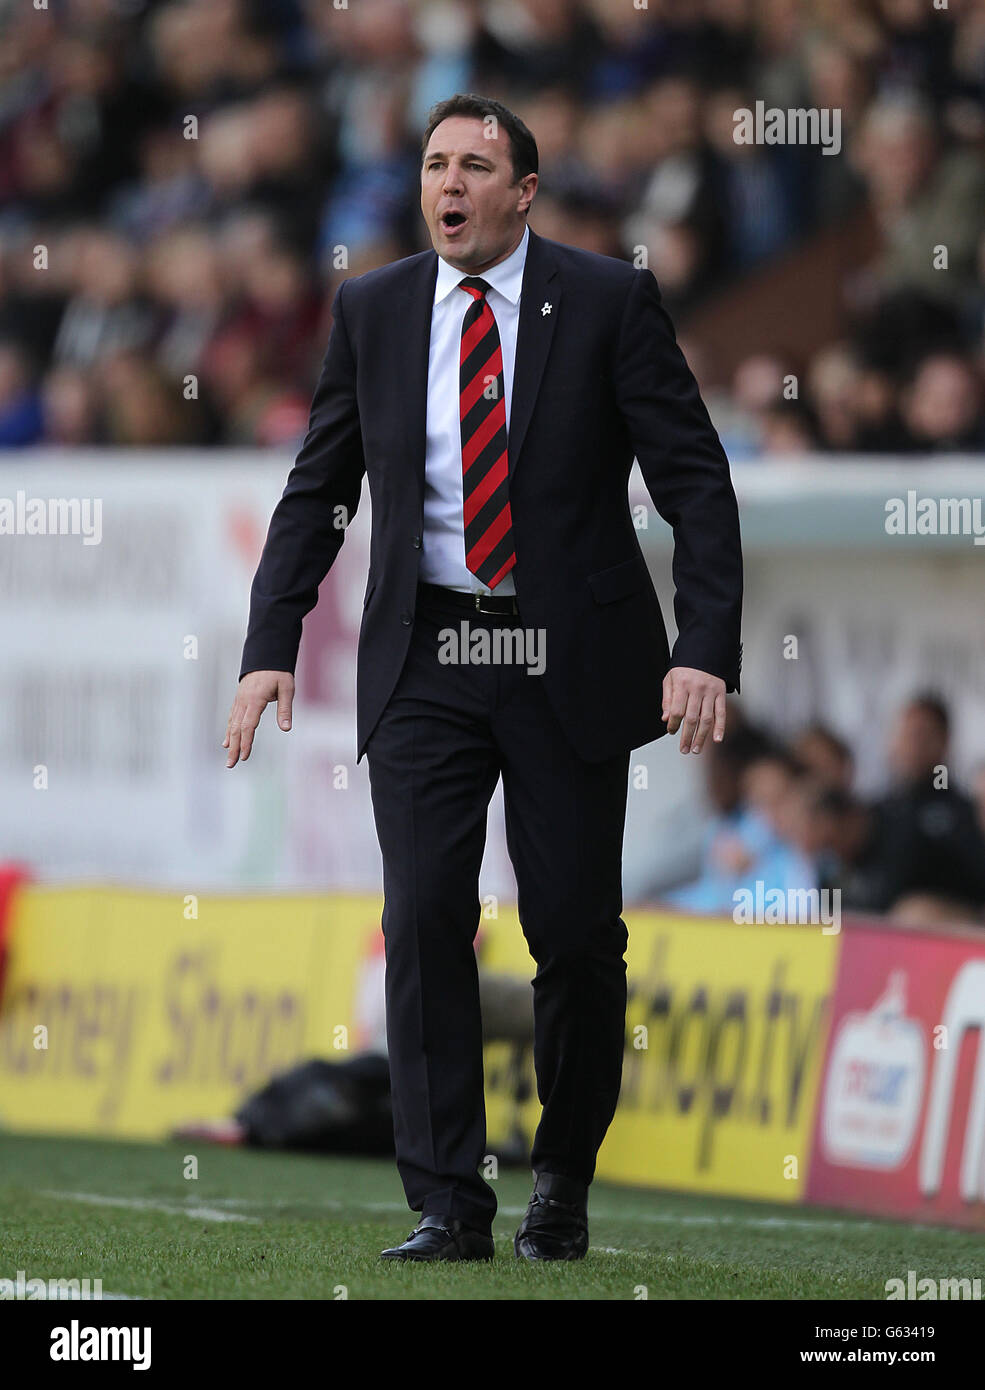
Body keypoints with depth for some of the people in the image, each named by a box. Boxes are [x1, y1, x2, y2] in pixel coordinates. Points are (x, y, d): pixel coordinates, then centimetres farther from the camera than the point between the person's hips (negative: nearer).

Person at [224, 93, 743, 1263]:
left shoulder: (608, 302, -4)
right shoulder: (371, 311, 5)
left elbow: (696, 484, -6)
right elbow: (316, 491, 10)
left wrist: (705, 650, -18)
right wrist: (270, 648, -1)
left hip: (569, 661, -2)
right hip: (425, 663, 2)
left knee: (575, 930, 2)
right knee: (424, 922, -9)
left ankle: (563, 1184, 22)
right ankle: (446, 1205, -7)